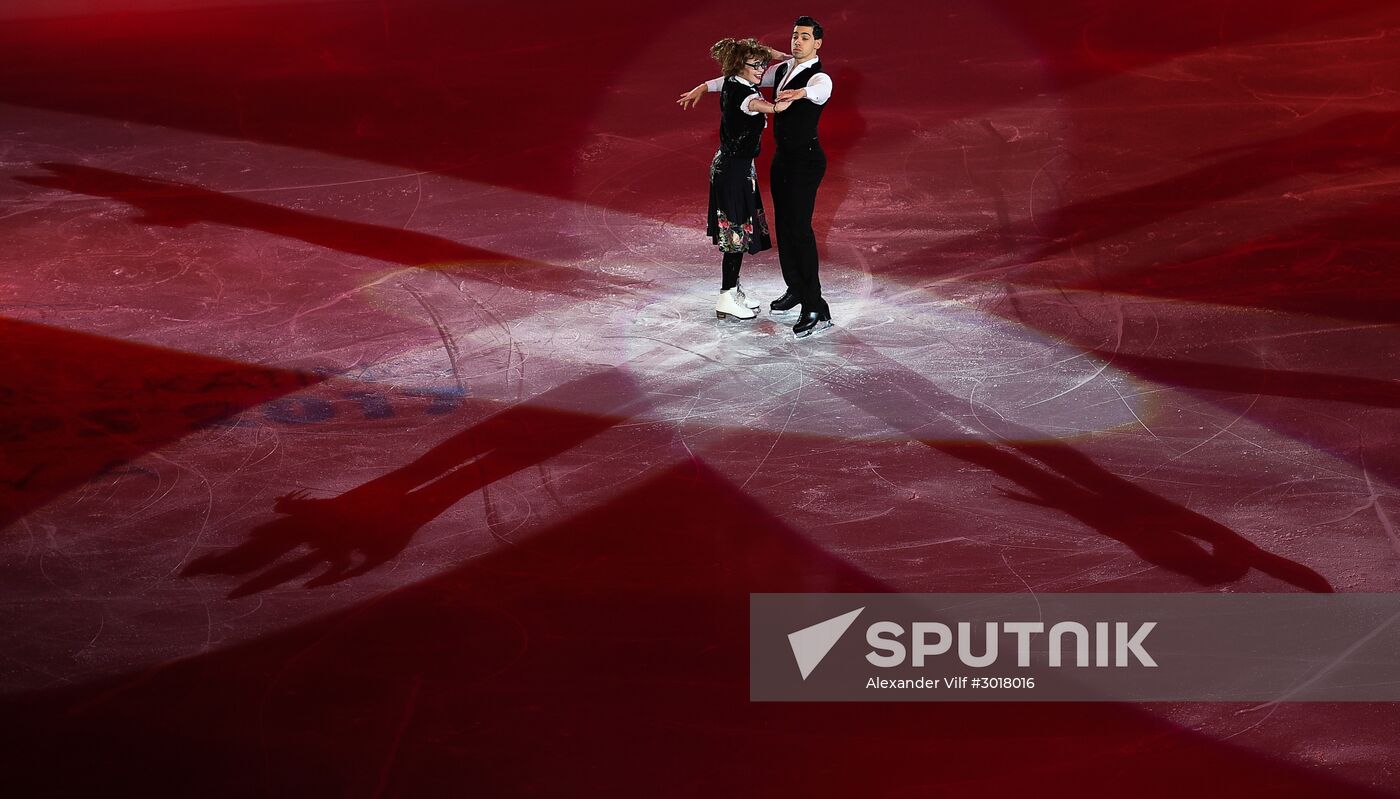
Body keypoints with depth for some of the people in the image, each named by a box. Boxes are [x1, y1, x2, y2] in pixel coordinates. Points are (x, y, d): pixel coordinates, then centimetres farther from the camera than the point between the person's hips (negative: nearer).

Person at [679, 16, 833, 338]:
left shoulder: (819, 77, -18)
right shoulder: (784, 70, 8)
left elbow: (819, 91, -44)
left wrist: (801, 92, -67)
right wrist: (705, 87, 24)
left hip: (806, 160, -9)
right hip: (783, 156, 9)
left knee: (800, 228, -13)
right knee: (783, 224, 14)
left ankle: (815, 308, -13)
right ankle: (795, 290, 28)